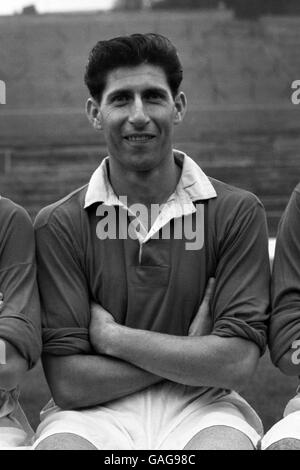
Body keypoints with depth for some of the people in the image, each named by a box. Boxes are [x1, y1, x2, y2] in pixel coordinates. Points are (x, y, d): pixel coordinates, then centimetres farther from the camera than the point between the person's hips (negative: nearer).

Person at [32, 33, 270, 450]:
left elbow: (238, 363, -9)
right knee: (59, 444, -34)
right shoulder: (58, 225, -1)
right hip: (95, 414, 0)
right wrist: (191, 355, -9)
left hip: (200, 408, 0)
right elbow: (68, 383, -7)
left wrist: (111, 336, -7)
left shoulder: (237, 212, -1)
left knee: (226, 444, -35)